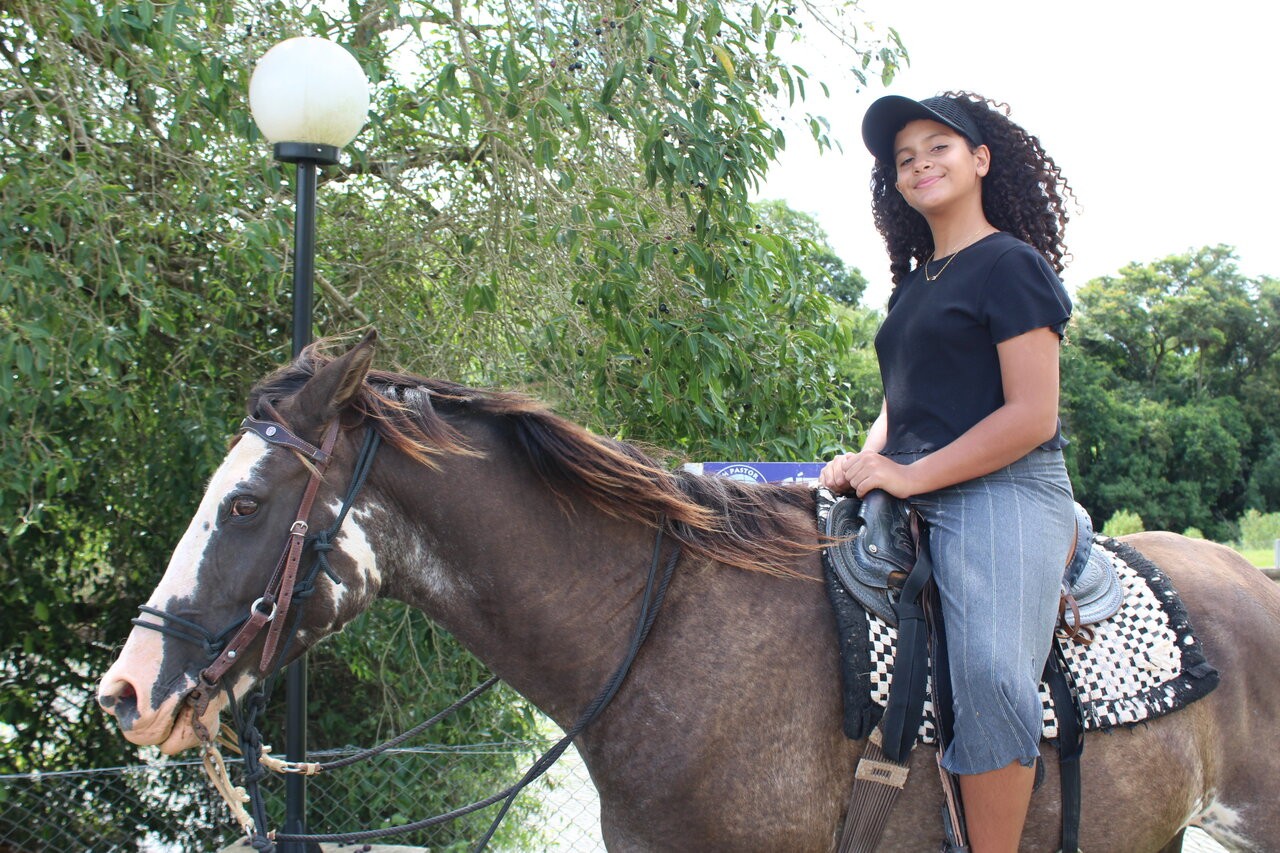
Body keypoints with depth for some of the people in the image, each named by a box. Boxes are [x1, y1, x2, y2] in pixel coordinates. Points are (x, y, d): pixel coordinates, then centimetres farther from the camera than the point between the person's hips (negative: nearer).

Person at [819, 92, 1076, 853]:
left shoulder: (1010, 266, -3)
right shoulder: (915, 283, 21)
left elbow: (1032, 416, -12)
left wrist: (911, 475, -15)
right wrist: (869, 462, 6)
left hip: (1001, 494, -9)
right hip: (917, 504, 9)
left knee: (990, 670, -29)